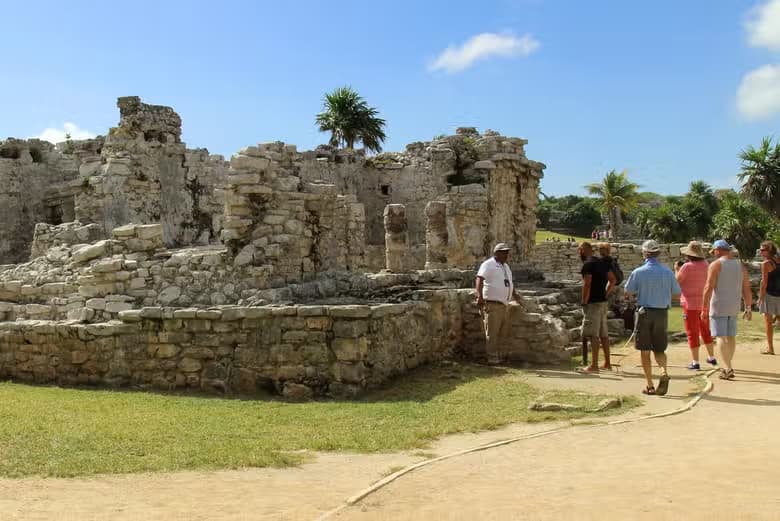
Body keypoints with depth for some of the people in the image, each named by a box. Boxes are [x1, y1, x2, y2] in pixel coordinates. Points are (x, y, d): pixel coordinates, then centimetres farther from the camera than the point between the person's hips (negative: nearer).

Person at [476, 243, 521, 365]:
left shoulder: (505, 266, 19)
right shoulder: (488, 265, -9)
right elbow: (479, 279, -22)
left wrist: (514, 294, 38)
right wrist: (479, 296, -35)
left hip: (504, 305, 9)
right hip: (492, 304, -9)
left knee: (503, 332, 11)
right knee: (492, 333, -6)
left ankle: (498, 356, 21)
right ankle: (493, 359, -2)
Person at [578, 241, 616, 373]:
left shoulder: (587, 264, -14)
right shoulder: (602, 262, 13)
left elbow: (587, 284, -20)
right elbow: (612, 280, 16)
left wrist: (584, 302, -14)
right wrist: (605, 294, 13)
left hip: (593, 303, -9)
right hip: (603, 302, 9)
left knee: (593, 335, -7)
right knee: (604, 334, 14)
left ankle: (594, 365, -7)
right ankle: (607, 363, 20)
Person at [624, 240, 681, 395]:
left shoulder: (638, 272, -10)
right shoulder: (667, 272, -2)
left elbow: (628, 292, -1)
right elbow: (677, 294, 5)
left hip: (644, 313, -2)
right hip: (662, 314, 2)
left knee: (645, 351, 7)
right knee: (659, 349, 15)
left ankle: (650, 385, 7)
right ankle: (664, 372, -12)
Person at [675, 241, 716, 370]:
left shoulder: (687, 266, -17)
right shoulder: (706, 265, 2)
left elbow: (677, 281, -8)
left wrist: (676, 269, 9)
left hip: (691, 303, -6)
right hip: (705, 303, 6)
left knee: (692, 333, 0)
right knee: (706, 331, 20)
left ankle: (695, 362, 1)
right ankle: (711, 358, 30)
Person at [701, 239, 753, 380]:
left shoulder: (715, 265, -10)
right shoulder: (740, 266, 8)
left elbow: (708, 288, -16)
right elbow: (746, 289, 7)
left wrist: (704, 308, -14)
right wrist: (748, 308, 12)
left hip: (718, 306, -6)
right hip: (734, 307, 6)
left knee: (721, 337, -6)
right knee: (731, 336, 15)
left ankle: (728, 369, -15)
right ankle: (727, 366, 25)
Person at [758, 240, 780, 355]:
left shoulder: (766, 263, -11)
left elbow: (764, 282, -15)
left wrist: (760, 298, -11)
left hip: (769, 294, -7)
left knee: (768, 321, -1)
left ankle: (770, 348, 1)